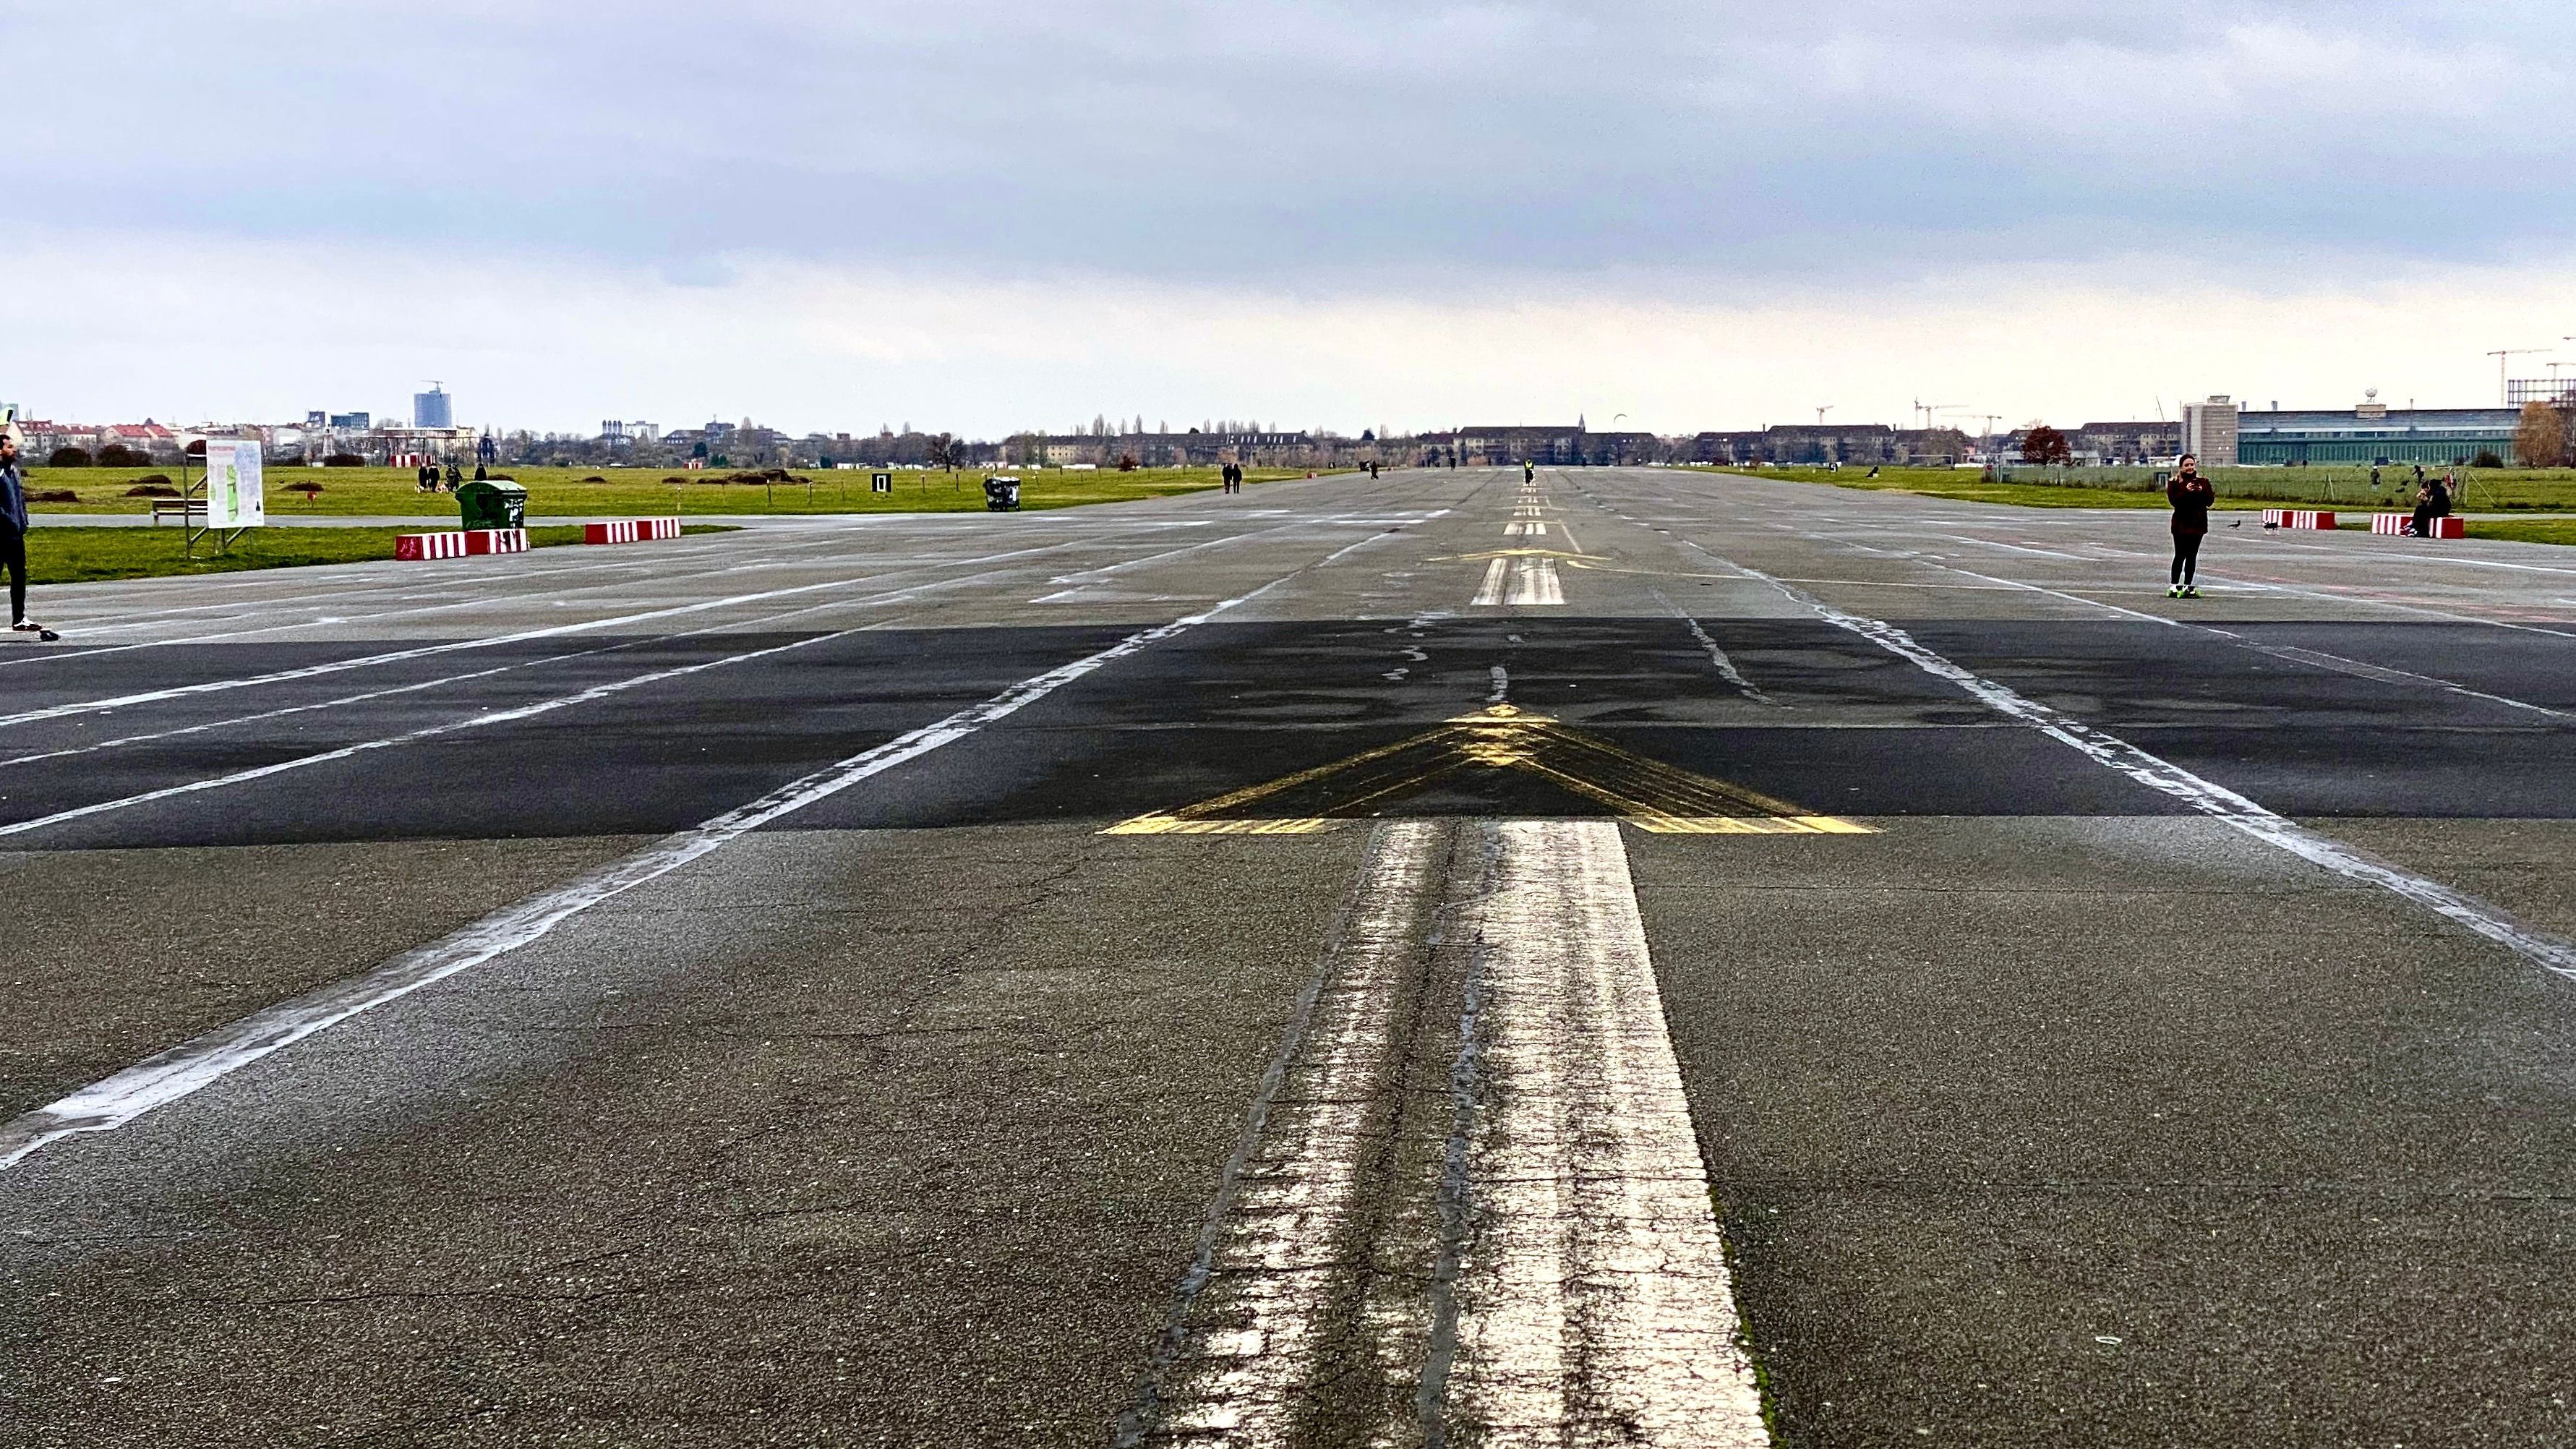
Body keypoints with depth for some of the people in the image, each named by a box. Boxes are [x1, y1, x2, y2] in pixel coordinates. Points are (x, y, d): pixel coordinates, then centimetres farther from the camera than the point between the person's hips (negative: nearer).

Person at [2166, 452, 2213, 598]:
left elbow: (2210, 501, 4)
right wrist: (2186, 492, -25)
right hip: (2181, 524, -3)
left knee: (2192, 557, 6)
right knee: (2180, 556, -5)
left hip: (2197, 524, 3)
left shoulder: (2202, 482, 10)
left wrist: (2203, 492, -14)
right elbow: (2173, 500, -12)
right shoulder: (2175, 483, 1)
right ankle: (2174, 587, -2)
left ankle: (2187, 586, 11)